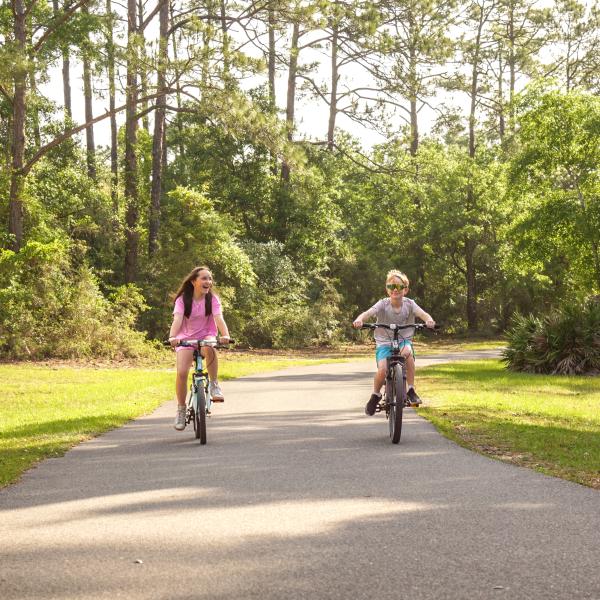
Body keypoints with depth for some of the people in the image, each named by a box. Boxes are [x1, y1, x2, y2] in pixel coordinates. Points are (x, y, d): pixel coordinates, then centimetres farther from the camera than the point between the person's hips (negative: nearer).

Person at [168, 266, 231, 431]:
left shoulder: (212, 299, -5)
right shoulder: (183, 299, -7)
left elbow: (219, 318, -20)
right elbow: (177, 319, -23)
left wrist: (225, 335, -40)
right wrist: (172, 337, -42)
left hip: (206, 336, 0)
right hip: (186, 338, 0)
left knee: (209, 348, -38)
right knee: (182, 373, -21)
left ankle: (214, 385, -20)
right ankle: (181, 409, 0)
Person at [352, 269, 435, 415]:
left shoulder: (409, 304, -6)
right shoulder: (383, 304, -10)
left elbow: (421, 313, -22)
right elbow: (368, 313, -25)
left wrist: (429, 320, -46)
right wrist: (359, 319, -49)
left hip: (403, 341, 1)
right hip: (384, 343, -1)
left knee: (407, 351, -35)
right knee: (382, 369, -26)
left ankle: (411, 390, -21)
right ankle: (375, 395, 7)